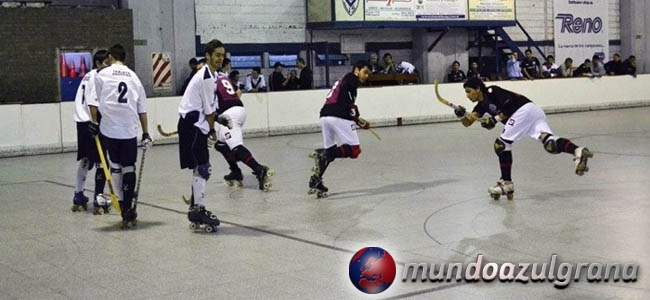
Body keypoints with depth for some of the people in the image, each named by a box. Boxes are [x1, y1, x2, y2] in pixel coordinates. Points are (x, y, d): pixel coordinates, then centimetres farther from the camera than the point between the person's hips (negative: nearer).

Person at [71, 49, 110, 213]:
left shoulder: (88, 76, 19)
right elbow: (93, 103, -18)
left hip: (82, 122, 10)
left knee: (85, 160, 17)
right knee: (101, 161, -6)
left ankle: (78, 197, 25)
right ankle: (98, 199, -7)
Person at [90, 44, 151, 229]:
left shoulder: (101, 74, 5)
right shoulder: (133, 76, 12)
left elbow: (93, 102, 5)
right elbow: (142, 109, 13)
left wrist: (94, 122, 20)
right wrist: (146, 133, 17)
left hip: (109, 128, -1)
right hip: (130, 130, 1)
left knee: (115, 167, 12)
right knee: (129, 168, 7)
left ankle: (125, 208, 12)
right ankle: (128, 211, 0)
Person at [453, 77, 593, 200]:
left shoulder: (491, 91, -2)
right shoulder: (482, 105, 24)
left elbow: (510, 104, -12)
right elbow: (467, 123, 20)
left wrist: (495, 119, -10)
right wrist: (462, 115, 0)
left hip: (524, 110, -9)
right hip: (534, 113, 9)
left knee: (502, 143, -5)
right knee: (550, 143, -12)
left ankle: (506, 183, -3)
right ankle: (578, 151, -34)